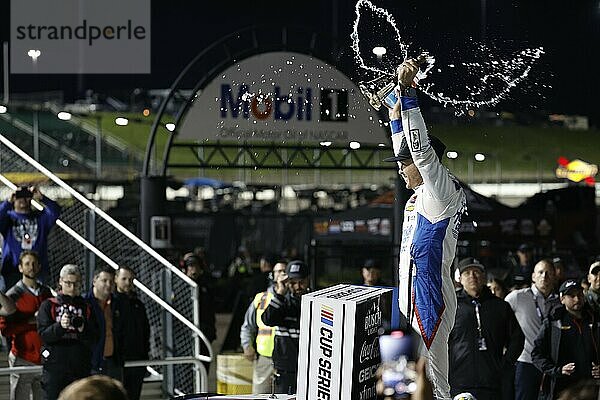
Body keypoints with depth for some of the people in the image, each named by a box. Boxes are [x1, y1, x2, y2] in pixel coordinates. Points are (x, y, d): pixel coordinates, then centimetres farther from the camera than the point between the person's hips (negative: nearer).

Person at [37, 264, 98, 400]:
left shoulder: (86, 307, 13)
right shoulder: (48, 305, 7)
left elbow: (94, 338, 5)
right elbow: (43, 334, -5)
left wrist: (83, 330, -17)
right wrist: (60, 326, -23)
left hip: (80, 367, 2)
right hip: (55, 366, -2)